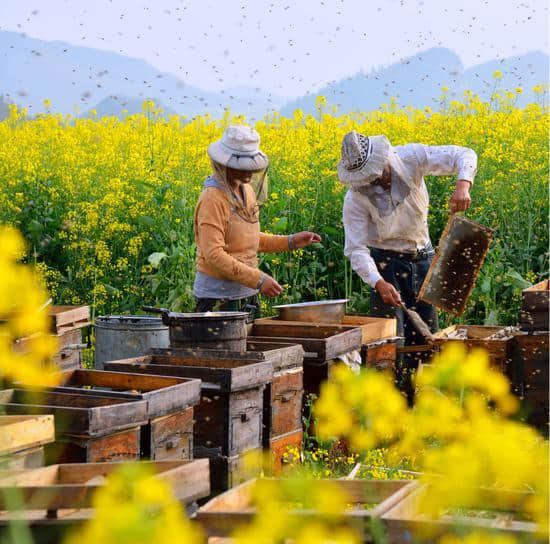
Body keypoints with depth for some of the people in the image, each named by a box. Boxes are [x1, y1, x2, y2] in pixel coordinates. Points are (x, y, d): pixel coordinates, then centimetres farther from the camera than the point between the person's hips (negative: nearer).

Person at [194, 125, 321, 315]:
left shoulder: (247, 191, 10)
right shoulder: (213, 198, -18)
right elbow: (213, 254, -23)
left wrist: (290, 242, 13)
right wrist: (258, 279, -24)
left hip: (247, 293, 8)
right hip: (218, 297, -8)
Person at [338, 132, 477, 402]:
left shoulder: (410, 157, -15)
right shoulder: (356, 197, -19)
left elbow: (464, 155, -15)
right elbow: (356, 248, -21)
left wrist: (463, 185, -36)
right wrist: (378, 283, -37)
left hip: (422, 256, 3)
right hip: (385, 262, -3)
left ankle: (416, 398, 19)